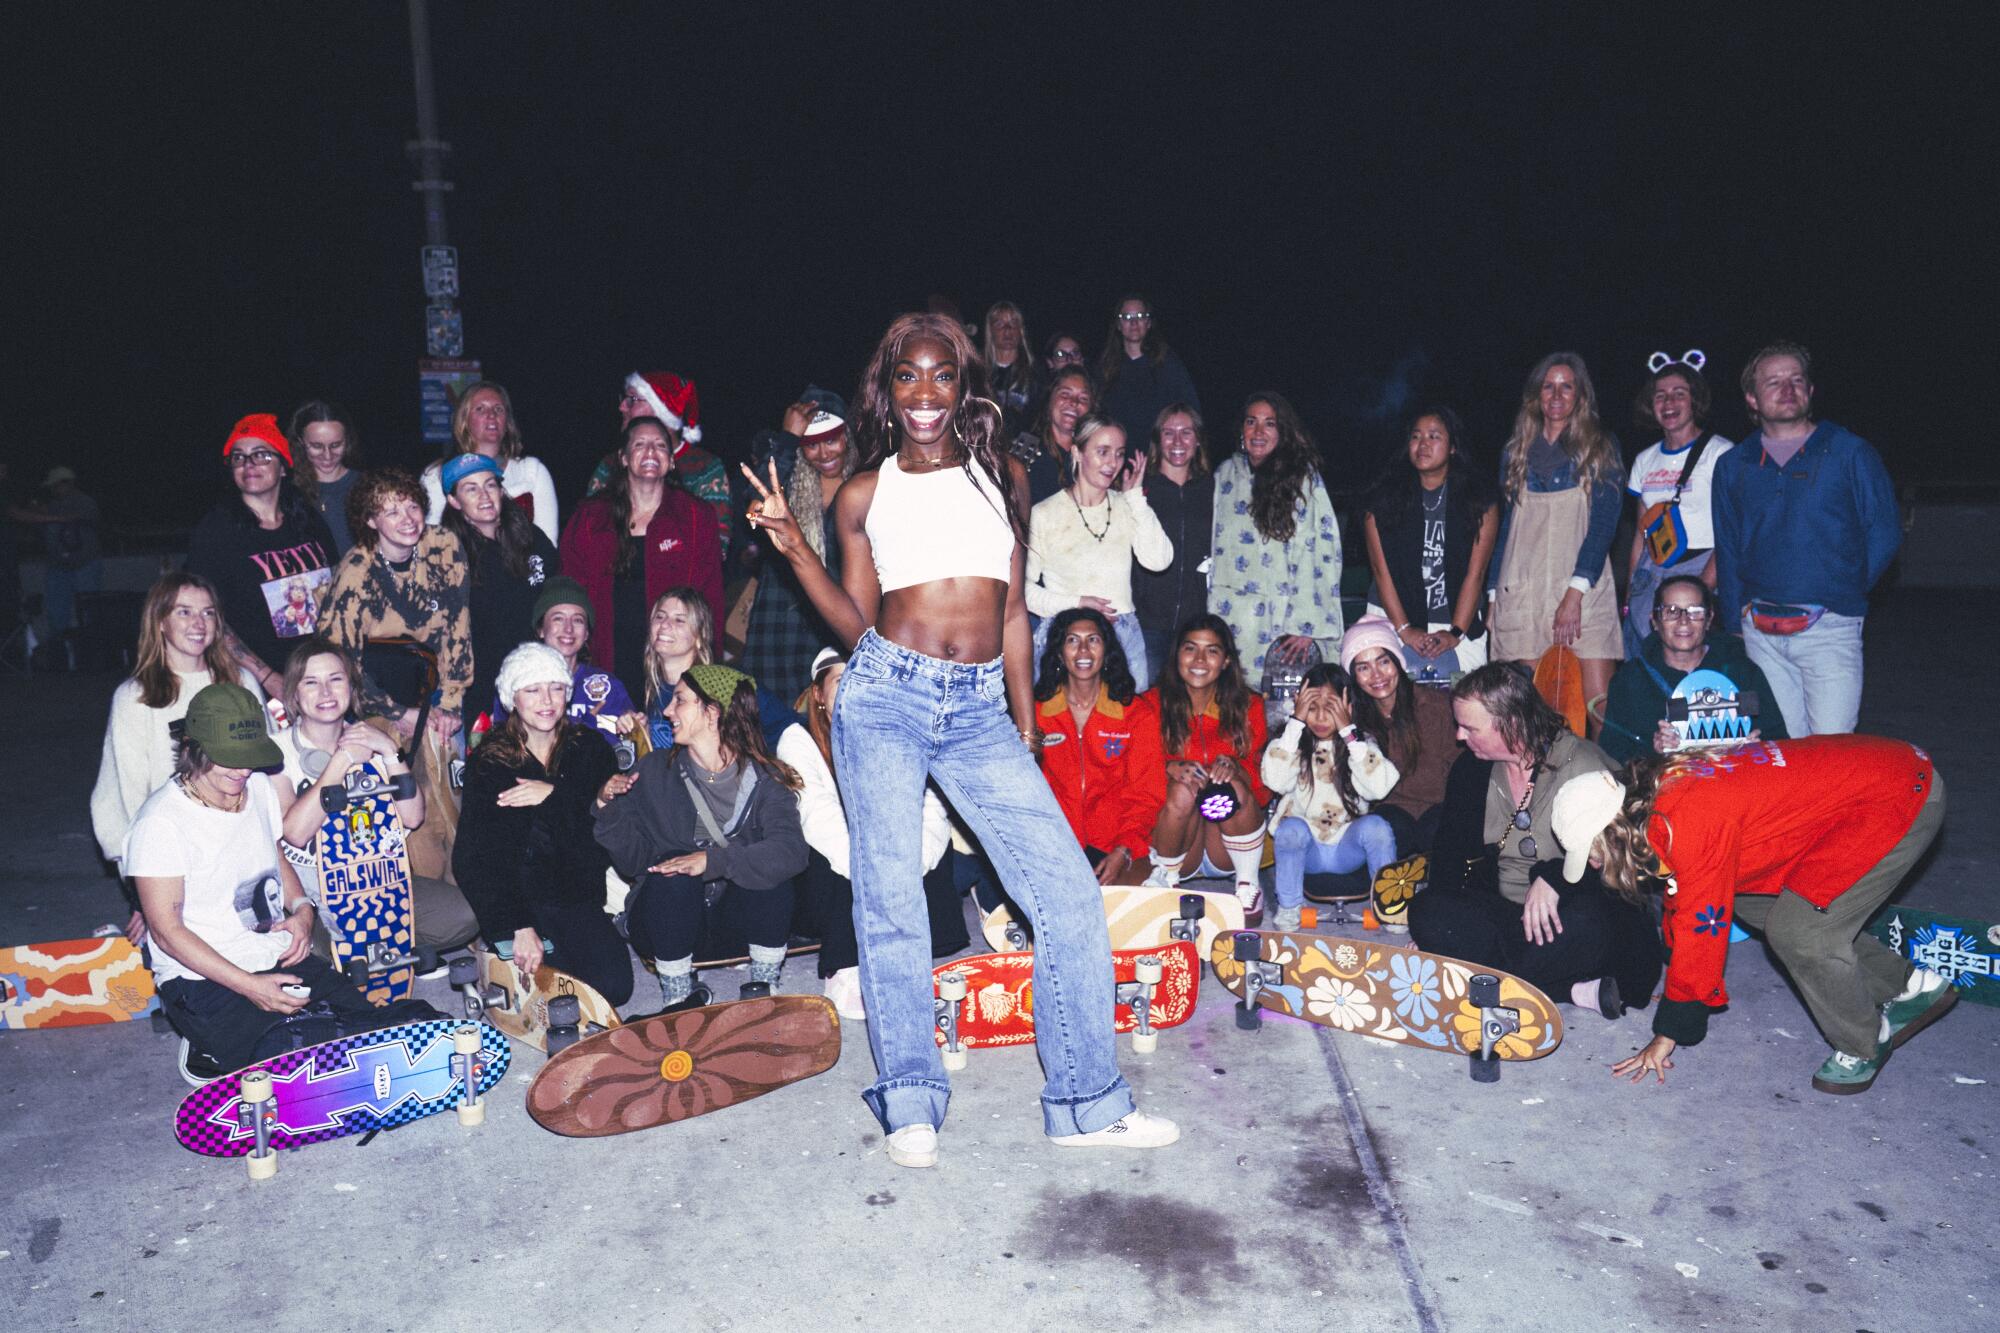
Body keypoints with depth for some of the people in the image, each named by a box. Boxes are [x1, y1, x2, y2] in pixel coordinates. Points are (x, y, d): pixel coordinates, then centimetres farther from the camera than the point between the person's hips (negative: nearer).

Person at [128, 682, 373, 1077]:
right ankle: (209, 1054, 4)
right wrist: (249, 986, -23)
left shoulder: (259, 791, 6)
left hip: (280, 959, 7)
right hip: (203, 981, -7)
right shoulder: (161, 822, -15)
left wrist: (301, 909, 3)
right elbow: (166, 930, -16)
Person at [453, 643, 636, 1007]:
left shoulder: (590, 747, 8)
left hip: (580, 893, 2)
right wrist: (520, 927, -19)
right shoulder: (488, 761, 1)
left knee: (614, 987, -19)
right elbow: (478, 856, -8)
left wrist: (555, 795, -15)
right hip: (516, 893, -2)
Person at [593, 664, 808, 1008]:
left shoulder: (764, 779, -7)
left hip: (730, 915, 0)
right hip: (662, 920, 0)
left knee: (772, 869, -27)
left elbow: (792, 850, -26)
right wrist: (610, 809, -21)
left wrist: (714, 860, -38)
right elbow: (631, 861, -4)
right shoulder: (655, 771, -3)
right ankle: (678, 998, -14)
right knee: (672, 872, -30)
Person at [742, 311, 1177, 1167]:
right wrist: (793, 548, -3)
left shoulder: (1003, 477, 13)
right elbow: (857, 623, 8)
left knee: (1069, 894, -4)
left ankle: (1086, 1104, 9)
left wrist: (1025, 732, 12)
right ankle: (911, 1104, 17)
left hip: (980, 710, 2)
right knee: (890, 897, 0)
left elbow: (1012, 610, 14)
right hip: (886, 696, -1)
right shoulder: (863, 494, 9)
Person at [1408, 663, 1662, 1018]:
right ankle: (1575, 992, -26)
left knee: (1586, 922, -39)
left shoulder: (1583, 765, -9)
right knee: (1427, 912, -26)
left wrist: (1554, 878, -32)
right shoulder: (1471, 768, 7)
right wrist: (1434, 929, -6)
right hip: (1501, 908, 5)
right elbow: (1450, 850, 8)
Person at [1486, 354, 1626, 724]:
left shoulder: (1601, 447, 7)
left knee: (1601, 705, -10)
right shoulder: (1517, 451, 17)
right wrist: (1493, 595, 9)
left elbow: (1604, 522, -2)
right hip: (1520, 591, 2)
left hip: (1584, 589, -2)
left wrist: (1576, 591, -14)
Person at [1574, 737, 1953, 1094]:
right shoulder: (1660, 794, -1)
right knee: (1753, 906, 11)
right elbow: (1681, 904, 13)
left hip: (1901, 799, -9)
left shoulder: (1692, 825, -28)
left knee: (1796, 930, -13)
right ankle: (1913, 986, 25)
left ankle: (1865, 1046, 13)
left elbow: (1701, 930, -20)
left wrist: (1668, 1034, -10)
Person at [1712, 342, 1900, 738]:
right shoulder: (1733, 466, 11)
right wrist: (1736, 620, 10)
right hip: (1761, 634, 3)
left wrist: (1843, 593, -2)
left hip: (1830, 629, -3)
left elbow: (1886, 532, 4)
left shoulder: (1850, 452, 3)